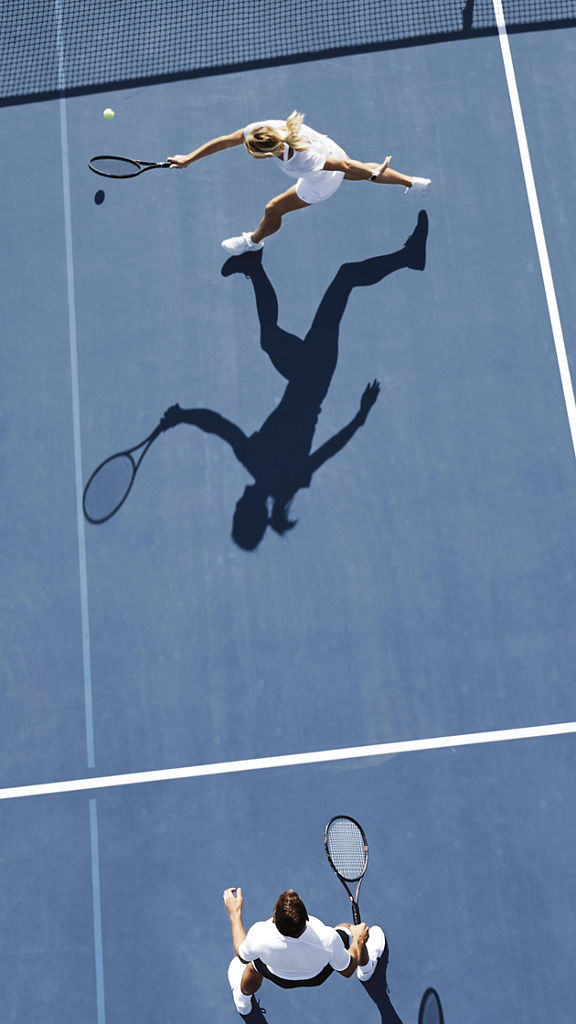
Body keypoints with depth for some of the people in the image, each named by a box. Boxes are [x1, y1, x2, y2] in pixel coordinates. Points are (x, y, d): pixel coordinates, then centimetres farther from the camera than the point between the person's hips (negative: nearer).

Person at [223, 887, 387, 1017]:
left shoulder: (260, 937, -43)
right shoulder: (329, 940, -44)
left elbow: (243, 956, -16)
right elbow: (347, 971, -20)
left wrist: (235, 913, -9)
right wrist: (358, 940, -4)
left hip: (278, 977, 1)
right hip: (319, 976, 0)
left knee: (254, 964, 33)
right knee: (352, 932, 23)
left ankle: (243, 1000, 62)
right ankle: (366, 969, 56)